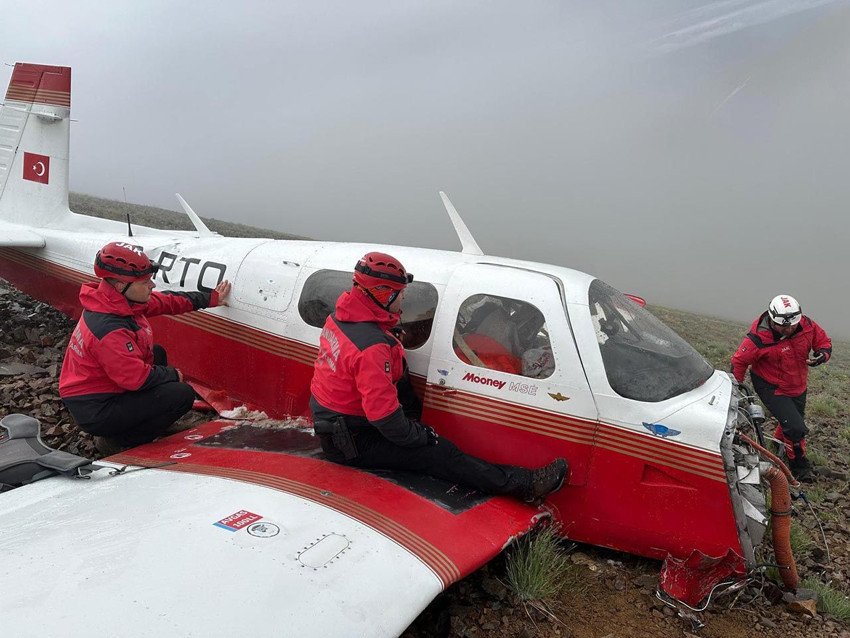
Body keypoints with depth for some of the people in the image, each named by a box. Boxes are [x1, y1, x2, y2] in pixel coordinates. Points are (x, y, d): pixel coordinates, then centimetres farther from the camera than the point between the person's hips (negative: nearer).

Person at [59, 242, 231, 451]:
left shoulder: (117, 301, -3)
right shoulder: (108, 330, -32)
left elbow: (165, 301, 8)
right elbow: (137, 377, -29)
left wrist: (211, 298, 13)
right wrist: (173, 375, -11)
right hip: (94, 413, -10)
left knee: (157, 353, 23)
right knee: (183, 394, -15)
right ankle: (117, 440, -2)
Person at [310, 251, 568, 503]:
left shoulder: (340, 316, 1)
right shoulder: (371, 347, -31)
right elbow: (384, 415, -30)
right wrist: (420, 436, -14)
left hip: (331, 422, 10)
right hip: (353, 442, -10)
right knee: (440, 452, -9)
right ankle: (524, 484, -4)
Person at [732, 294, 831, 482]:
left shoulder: (807, 326, -15)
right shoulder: (759, 338, -29)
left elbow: (824, 342, 1)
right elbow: (739, 361, -18)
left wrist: (822, 354, -22)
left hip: (798, 386, 6)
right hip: (772, 388, -6)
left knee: (795, 419, 26)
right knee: (796, 428, -14)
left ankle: (779, 444, 57)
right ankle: (799, 466, 12)